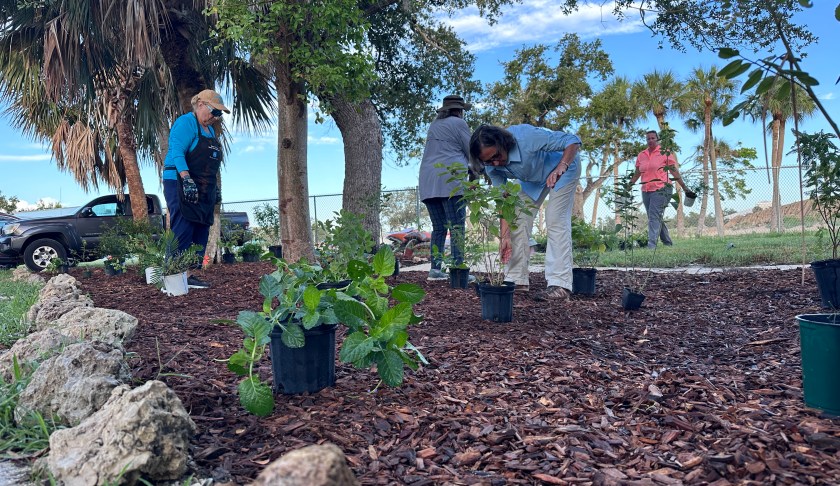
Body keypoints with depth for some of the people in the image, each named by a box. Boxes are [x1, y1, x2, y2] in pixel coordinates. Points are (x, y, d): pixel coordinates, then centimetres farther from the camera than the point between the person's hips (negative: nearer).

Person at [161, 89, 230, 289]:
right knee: (182, 232, -13)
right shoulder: (186, 123, -7)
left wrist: (215, 188, 21)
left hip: (204, 190, 9)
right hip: (180, 185, -9)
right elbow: (177, 152, -19)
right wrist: (187, 180, -30)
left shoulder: (210, 129, 21)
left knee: (201, 234, 6)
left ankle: (190, 275, 11)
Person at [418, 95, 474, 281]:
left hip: (428, 182, 7)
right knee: (457, 227, -7)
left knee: (438, 228, 8)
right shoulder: (458, 123, 4)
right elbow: (471, 152, 6)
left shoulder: (434, 125, 24)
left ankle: (435, 269, 2)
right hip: (450, 180, -7)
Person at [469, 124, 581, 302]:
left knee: (556, 221, -18)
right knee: (518, 222, -3)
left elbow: (573, 140, -34)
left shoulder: (528, 136, -40)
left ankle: (559, 285, -21)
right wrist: (505, 236, -25)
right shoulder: (493, 167, -21)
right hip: (532, 178, 6)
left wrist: (560, 168, -52)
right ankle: (517, 280, 5)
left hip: (563, 165, -6)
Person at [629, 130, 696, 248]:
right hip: (645, 191, 5)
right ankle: (668, 243, 22)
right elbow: (637, 174, 21)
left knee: (654, 217, -16)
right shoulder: (641, 155, 13)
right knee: (657, 218, 10)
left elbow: (674, 171, 3)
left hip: (660, 189, -5)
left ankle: (651, 245, -22)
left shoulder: (664, 152, 1)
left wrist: (685, 188, 3)